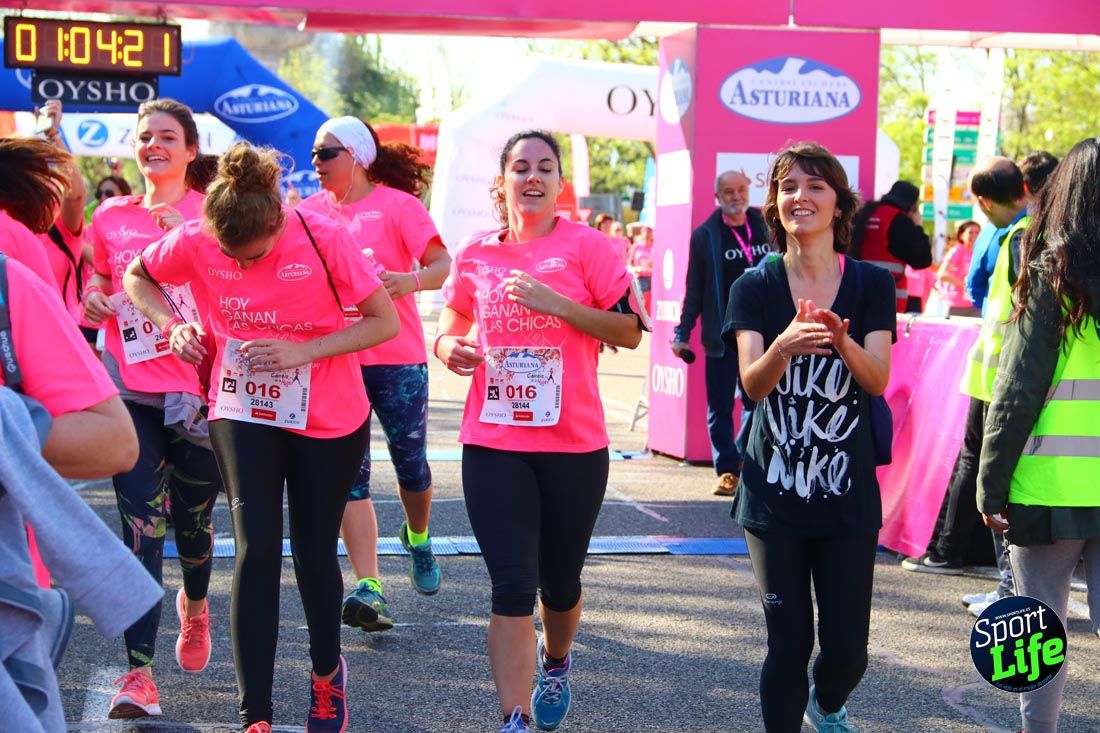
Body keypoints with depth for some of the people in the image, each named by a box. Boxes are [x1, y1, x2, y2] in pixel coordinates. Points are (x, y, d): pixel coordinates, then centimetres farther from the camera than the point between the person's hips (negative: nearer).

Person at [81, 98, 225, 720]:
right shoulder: (111, 218, 9)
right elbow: (99, 288, 19)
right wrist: (94, 301, -2)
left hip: (200, 391, -1)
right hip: (134, 394, 1)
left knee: (193, 522, 12)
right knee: (142, 529, -7)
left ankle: (195, 605, 45)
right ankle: (140, 674, -6)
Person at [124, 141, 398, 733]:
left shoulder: (325, 240, -21)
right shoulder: (194, 242, -13)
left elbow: (385, 322, -15)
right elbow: (136, 276, 8)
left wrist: (304, 351, -25)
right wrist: (172, 325, -11)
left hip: (328, 419, -1)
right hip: (242, 413, 1)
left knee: (313, 554, 8)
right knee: (257, 550, -11)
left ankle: (326, 674, 37)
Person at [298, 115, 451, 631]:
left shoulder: (397, 204, -3)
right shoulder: (311, 211, 10)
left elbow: (444, 266, -8)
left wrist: (411, 280, -27)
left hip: (396, 357, -3)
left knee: (411, 462, 7)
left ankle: (418, 538, 39)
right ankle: (368, 588, -5)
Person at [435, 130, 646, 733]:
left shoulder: (587, 246, -3)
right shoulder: (475, 254, 6)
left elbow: (630, 331, -6)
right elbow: (450, 327, 19)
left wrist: (558, 304, -17)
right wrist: (449, 348, -4)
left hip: (574, 445, -1)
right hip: (493, 443, 1)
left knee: (560, 581, 16)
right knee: (511, 586, -6)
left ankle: (555, 665, 46)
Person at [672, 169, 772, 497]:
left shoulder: (766, 226, 8)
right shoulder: (705, 235, 0)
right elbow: (694, 289, 2)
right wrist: (683, 333, -3)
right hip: (722, 334, -2)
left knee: (758, 401, 5)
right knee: (721, 406, 2)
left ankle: (744, 456, 24)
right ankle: (727, 469, 11)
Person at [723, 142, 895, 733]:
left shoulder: (872, 283, 1)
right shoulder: (755, 286, -1)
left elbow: (878, 380, -12)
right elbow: (752, 384, -13)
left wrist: (842, 341, -33)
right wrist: (783, 347, -35)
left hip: (848, 495, 1)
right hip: (774, 495, -1)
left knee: (847, 648, 3)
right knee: (788, 644, 0)